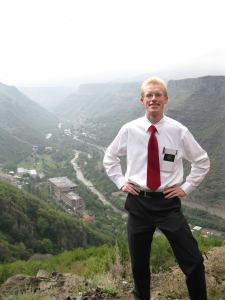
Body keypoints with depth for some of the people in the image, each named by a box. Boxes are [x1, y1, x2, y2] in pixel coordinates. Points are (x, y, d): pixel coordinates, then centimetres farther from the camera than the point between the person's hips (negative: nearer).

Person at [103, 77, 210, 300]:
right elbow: (109, 158, 14)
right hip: (138, 202, 1)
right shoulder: (129, 130, -3)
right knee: (139, 263, 15)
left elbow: (202, 162, 8)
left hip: (168, 202, -1)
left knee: (193, 261, -1)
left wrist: (186, 187, 0)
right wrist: (120, 182, 4)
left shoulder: (179, 131, -7)